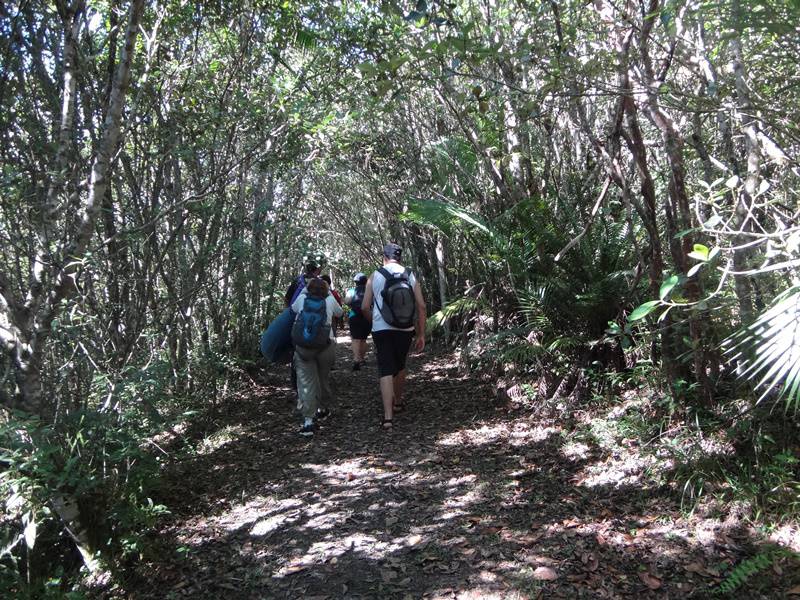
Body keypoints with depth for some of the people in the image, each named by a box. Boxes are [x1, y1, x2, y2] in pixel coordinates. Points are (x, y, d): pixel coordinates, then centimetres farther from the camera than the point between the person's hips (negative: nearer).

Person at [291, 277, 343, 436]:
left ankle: (308, 420, -14)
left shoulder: (302, 298, 10)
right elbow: (340, 313, 28)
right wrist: (329, 292, 33)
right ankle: (324, 408, 38)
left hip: (302, 345, -1)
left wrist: (305, 289, 34)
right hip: (326, 345, 1)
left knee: (306, 381, -3)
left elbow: (293, 308, 31)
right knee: (324, 377, 20)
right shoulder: (330, 300, 9)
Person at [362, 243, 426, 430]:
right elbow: (421, 306, -1)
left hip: (382, 330, -2)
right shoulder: (411, 277, 2)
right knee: (400, 366, 23)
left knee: (386, 371, -3)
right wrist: (421, 335, 4)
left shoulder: (375, 277, -2)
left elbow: (365, 307, -2)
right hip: (405, 330, 3)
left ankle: (388, 417, -13)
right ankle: (397, 402, 42)